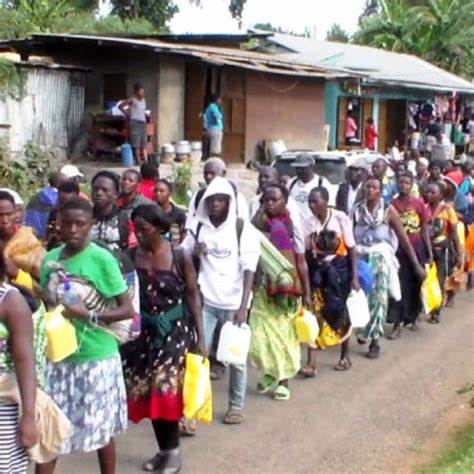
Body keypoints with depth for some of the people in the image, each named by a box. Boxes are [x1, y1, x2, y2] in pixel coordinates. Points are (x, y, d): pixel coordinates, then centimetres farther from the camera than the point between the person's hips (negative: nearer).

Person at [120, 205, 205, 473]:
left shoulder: (180, 257, -8)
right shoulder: (131, 256, -2)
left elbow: (192, 295, -3)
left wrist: (200, 337, -5)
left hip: (176, 330, -3)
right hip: (145, 331, 3)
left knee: (165, 387, -11)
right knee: (148, 390, 5)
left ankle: (173, 451, 7)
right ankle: (164, 449, 20)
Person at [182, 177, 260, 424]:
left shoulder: (243, 228, -6)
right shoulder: (198, 227, 4)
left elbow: (249, 270, -10)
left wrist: (243, 307, -19)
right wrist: (193, 253, -10)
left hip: (233, 302, -2)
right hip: (205, 301, 2)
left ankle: (236, 406, 22)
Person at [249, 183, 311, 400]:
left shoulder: (293, 227, -4)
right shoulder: (259, 224, 2)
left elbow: (301, 262, -2)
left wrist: (306, 293, -3)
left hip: (287, 290, -2)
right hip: (263, 289, 2)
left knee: (285, 335, 8)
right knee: (260, 336, -1)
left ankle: (283, 380, 22)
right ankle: (269, 372, 26)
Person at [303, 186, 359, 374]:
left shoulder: (340, 218, -11)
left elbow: (351, 247, -6)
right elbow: (306, 252, 0)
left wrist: (355, 276, -9)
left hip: (339, 269, -2)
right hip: (318, 270, 2)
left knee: (340, 312, 9)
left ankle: (345, 356, 30)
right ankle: (311, 363, -5)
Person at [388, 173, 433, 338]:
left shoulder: (419, 203, 0)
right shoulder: (392, 204, -3)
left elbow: (425, 228, 4)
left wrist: (429, 251, 3)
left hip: (417, 248, 2)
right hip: (398, 248, -2)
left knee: (415, 284, 11)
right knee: (399, 286, -5)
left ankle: (411, 318, 28)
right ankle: (397, 324, -3)